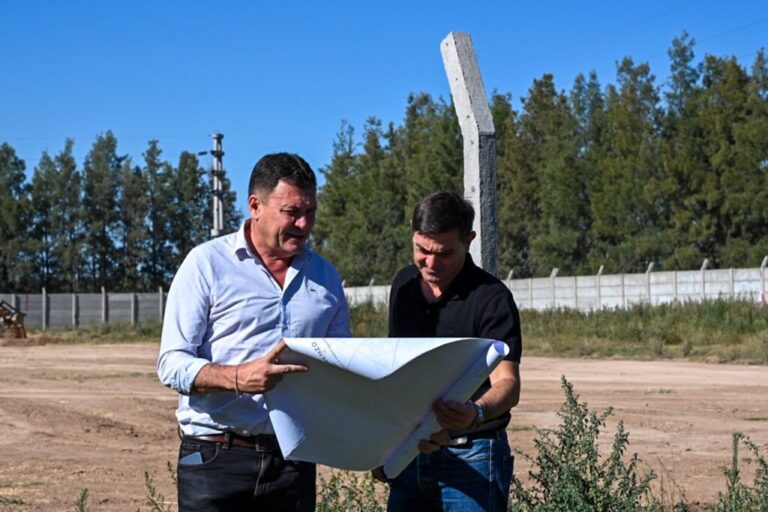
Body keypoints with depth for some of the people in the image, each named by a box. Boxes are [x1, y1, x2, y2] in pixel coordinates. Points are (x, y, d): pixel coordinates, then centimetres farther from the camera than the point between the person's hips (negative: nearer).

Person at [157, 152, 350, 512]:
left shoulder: (325, 277, 13)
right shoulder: (207, 263, -1)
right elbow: (172, 364, -7)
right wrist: (238, 378, -25)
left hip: (293, 458, 4)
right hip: (216, 459, -4)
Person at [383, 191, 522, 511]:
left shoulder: (491, 298, -13)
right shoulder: (404, 285, 6)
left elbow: (508, 384, -20)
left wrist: (478, 413, -42)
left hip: (469, 457, -6)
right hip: (409, 452, 6)